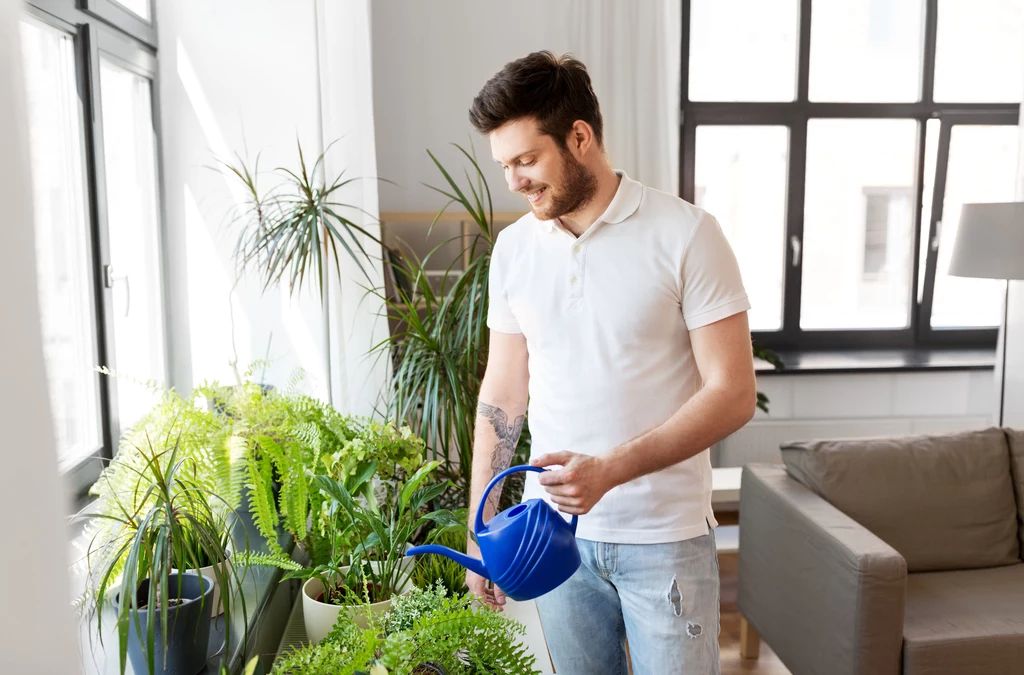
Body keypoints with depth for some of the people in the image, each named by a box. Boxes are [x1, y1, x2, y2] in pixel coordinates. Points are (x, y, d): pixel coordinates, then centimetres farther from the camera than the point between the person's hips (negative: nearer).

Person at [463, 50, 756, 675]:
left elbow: (734, 393, -13)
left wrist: (609, 471, -24)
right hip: (555, 527, 4)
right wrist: (481, 526, 6)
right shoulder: (513, 248, 2)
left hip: (665, 534, -3)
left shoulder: (686, 235, -12)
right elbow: (503, 392, 7)